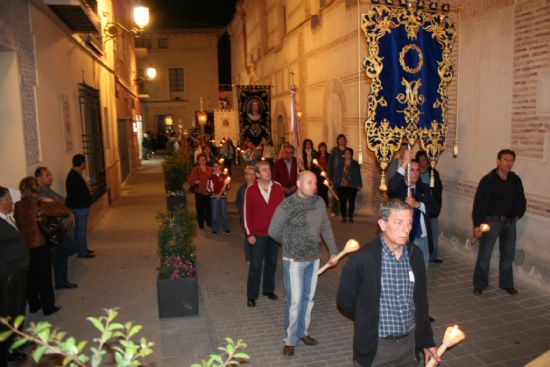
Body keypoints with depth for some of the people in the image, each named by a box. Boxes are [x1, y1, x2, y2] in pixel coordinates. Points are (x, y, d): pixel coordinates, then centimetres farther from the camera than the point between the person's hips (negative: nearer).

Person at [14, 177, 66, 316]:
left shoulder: (17, 206, -3)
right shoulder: (40, 204, -18)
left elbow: (17, 225, 8)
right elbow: (65, 211, -17)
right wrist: (51, 202, -6)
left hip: (24, 247, 5)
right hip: (40, 246, -5)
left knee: (30, 277, 18)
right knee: (44, 278, 8)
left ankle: (34, 305, 31)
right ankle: (48, 307, 18)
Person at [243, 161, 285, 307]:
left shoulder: (277, 187, -4)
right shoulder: (251, 190, -10)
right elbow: (246, 213, -6)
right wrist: (249, 234, -7)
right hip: (258, 234, -3)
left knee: (271, 263, 15)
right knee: (255, 265, 3)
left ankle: (268, 290, 31)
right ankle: (252, 295, 16)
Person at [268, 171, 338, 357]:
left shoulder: (319, 202, -1)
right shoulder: (287, 205, -16)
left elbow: (326, 228, 9)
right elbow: (273, 231, -7)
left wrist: (333, 251, 7)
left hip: (314, 258, 5)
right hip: (294, 260, -5)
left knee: (308, 298, 16)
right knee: (295, 300, 1)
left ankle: (303, 332, 34)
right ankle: (290, 340, 18)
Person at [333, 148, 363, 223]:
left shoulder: (355, 164, 4)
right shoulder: (340, 164, 7)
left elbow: (358, 175, 3)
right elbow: (337, 174, 7)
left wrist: (359, 185, -3)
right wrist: (334, 184, 3)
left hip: (352, 186, -1)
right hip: (341, 186, 1)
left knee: (351, 202, 4)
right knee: (342, 202, 2)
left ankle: (350, 217, 14)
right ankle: (344, 217, 11)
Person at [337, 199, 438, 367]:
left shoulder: (415, 254, -4)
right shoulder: (361, 259, -20)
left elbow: (421, 301, 7)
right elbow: (345, 301, -8)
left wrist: (427, 341, 11)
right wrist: (370, 322, 3)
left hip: (410, 342, 4)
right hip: (376, 347, -4)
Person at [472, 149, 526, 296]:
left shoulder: (516, 180, 3)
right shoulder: (488, 180, -13)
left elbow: (521, 200, 18)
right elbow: (478, 203, -15)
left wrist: (518, 215, 6)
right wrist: (477, 225, -18)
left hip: (510, 222, 5)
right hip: (491, 221, -5)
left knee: (508, 254, 13)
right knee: (484, 254, -1)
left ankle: (506, 283, 29)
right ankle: (479, 285, 13)